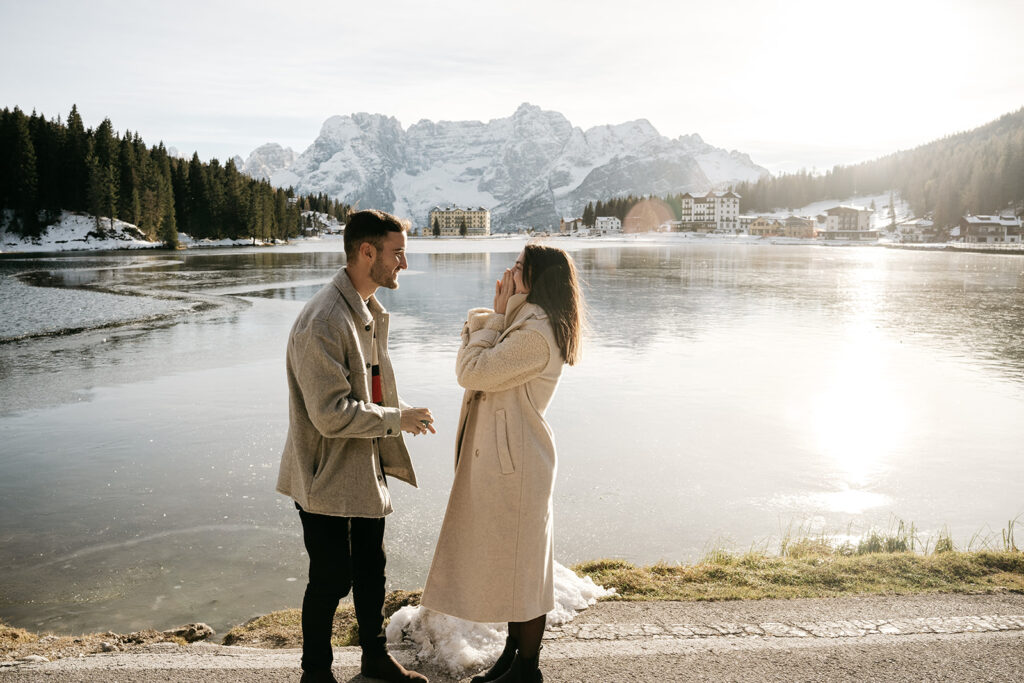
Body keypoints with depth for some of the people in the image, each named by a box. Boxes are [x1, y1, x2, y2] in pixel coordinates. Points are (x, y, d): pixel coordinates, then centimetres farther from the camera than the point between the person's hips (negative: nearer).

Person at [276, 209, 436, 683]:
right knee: (331, 579, 6)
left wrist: (398, 411, 9)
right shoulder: (323, 323, -26)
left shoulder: (370, 310, 6)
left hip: (366, 468, 9)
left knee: (371, 568, 21)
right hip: (328, 478, -9)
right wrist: (397, 418, -19)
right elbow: (331, 414, -28)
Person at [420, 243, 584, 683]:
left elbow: (472, 371, -21)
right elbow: (467, 367, 11)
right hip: (499, 457, 10)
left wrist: (495, 317, -11)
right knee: (509, 562, 18)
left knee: (521, 562, 3)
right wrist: (495, 316, 2)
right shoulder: (522, 325, 14)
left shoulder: (536, 333, -20)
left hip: (516, 461, -10)